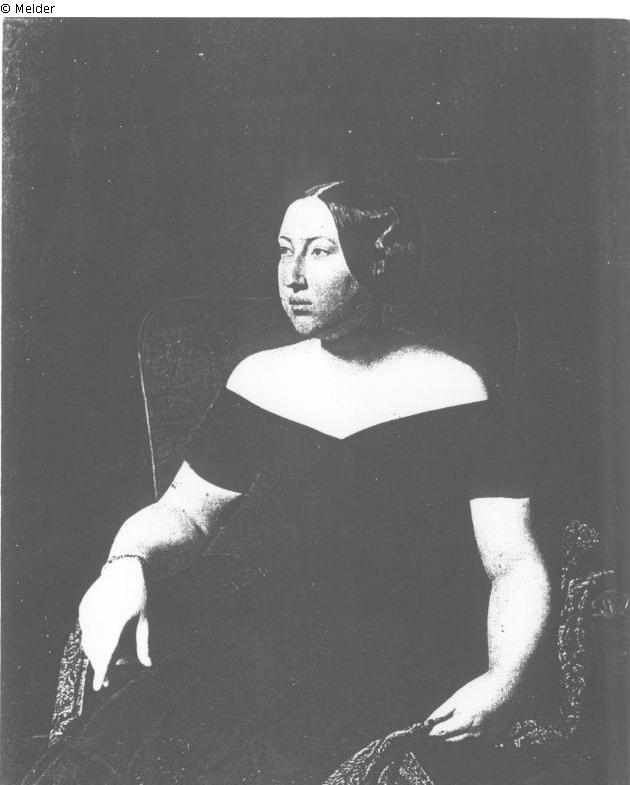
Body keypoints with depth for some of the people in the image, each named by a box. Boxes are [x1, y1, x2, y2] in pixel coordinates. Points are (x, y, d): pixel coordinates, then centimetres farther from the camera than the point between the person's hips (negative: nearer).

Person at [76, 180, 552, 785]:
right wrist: (128, 561, -8)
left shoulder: (452, 389, 2)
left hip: (414, 697, -2)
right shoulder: (260, 380, 10)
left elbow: (516, 566, 1)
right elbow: (186, 510, 14)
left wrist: (504, 680, -16)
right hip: (254, 679, 3)